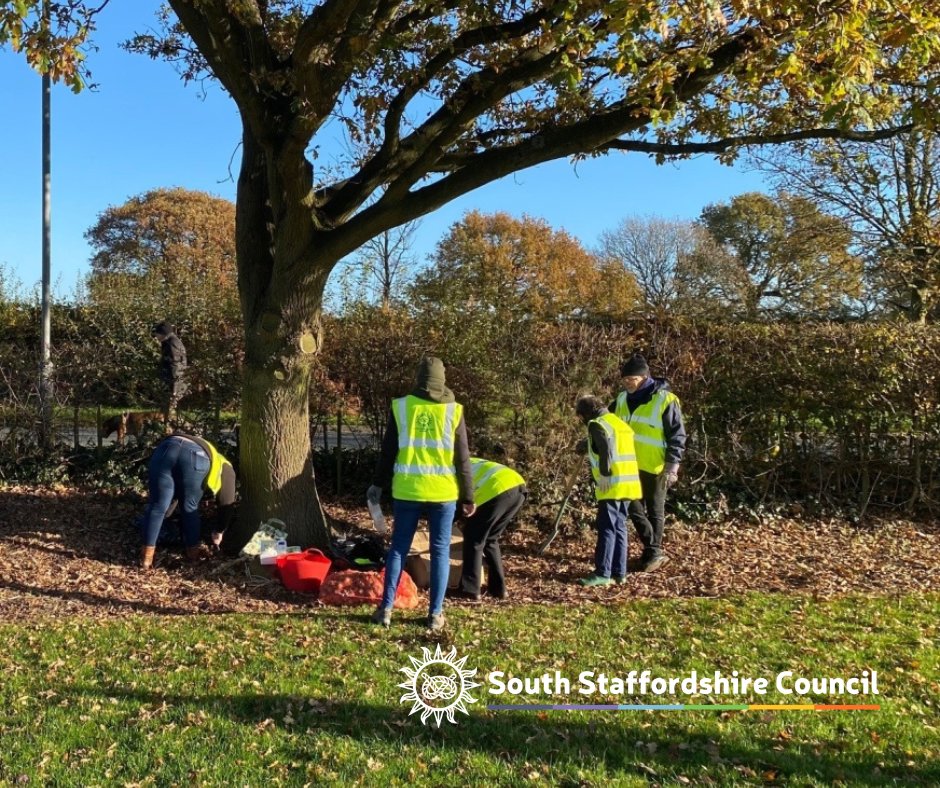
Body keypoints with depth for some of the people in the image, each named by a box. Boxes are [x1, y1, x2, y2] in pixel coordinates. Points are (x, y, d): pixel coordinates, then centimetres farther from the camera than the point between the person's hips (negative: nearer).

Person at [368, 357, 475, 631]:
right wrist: (467, 497, 8)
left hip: (407, 491, 1)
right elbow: (462, 458, 2)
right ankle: (435, 614, 9)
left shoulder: (401, 406, 1)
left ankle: (386, 608, 13)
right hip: (443, 492, -1)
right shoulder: (453, 410, -1)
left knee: (398, 547, 11)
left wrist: (378, 484, 15)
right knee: (440, 551, 8)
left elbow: (388, 451, 4)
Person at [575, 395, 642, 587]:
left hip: (613, 485, -9)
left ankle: (602, 573, -4)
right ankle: (619, 572, 16)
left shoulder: (597, 424, -6)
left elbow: (606, 448, -22)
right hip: (629, 483, 9)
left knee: (607, 528, -6)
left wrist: (604, 474, -18)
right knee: (619, 528, 13)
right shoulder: (617, 421, 21)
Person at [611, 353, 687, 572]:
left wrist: (672, 467, -14)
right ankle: (653, 549, 23)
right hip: (630, 466, 6)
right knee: (634, 508, 9)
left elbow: (677, 436, -10)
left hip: (655, 467, -6)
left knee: (655, 511, 7)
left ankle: (654, 553, 19)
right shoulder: (622, 399, 5)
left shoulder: (665, 400, -13)